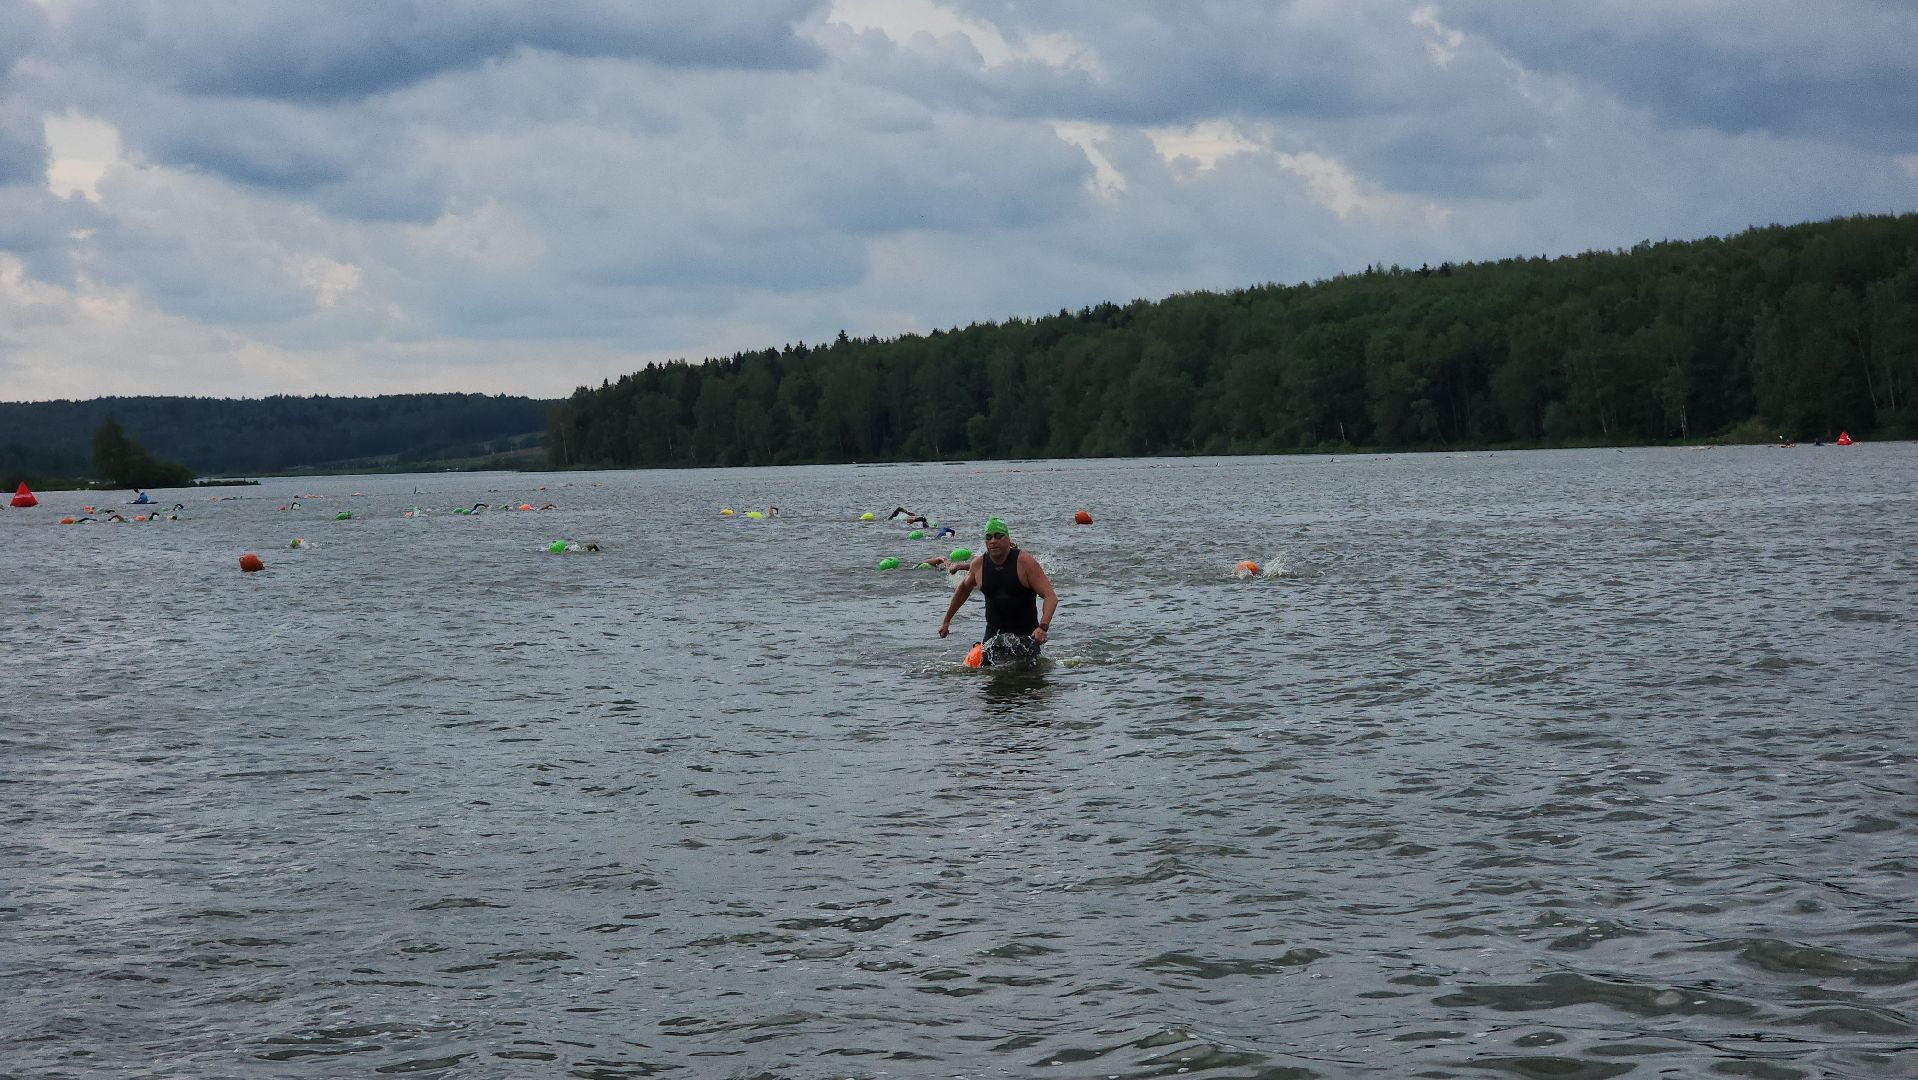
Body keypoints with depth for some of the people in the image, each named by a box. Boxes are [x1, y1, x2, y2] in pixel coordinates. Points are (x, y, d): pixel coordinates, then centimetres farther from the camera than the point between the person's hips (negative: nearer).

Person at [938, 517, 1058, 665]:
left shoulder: (1025, 562, -12)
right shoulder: (978, 564, 0)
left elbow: (1051, 596, -17)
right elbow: (964, 588, 22)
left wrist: (1043, 626, -33)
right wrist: (946, 620, 26)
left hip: (1026, 634, -3)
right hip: (994, 634, 3)